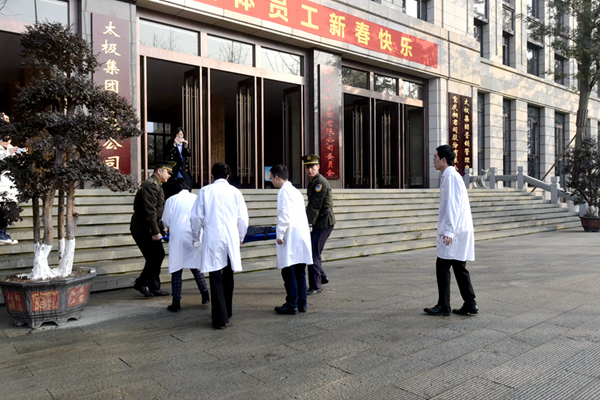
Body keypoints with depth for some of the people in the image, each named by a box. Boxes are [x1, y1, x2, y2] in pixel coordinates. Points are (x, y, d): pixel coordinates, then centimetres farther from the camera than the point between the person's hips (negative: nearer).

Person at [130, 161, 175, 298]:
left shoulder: (156, 185, 18)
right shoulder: (150, 185, -16)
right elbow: (149, 211, -23)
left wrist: (161, 229, 19)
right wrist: (155, 231, -23)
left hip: (147, 229, 11)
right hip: (143, 229, -11)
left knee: (159, 255, 13)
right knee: (154, 257, -4)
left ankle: (142, 283, 22)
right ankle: (154, 288, 7)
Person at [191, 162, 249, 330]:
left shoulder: (205, 191, 0)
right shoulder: (235, 192, 4)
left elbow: (197, 217, 2)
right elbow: (243, 219, 5)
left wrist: (196, 236, 18)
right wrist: (240, 237, 20)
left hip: (212, 239, -2)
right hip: (231, 238, 2)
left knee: (216, 278, 2)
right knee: (228, 276, 17)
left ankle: (220, 319, 0)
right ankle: (227, 312, 31)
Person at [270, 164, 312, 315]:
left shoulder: (284, 191, -9)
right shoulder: (296, 191, 19)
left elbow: (285, 215, -18)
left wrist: (280, 234, -13)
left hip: (291, 237, -9)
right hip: (302, 235, 9)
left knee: (289, 272, -2)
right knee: (300, 272, 12)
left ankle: (292, 305, 2)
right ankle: (302, 304, 17)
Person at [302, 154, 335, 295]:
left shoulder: (321, 183, -18)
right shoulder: (312, 182, 14)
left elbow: (316, 206, -22)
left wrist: (310, 224, -23)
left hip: (324, 223, -10)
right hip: (318, 223, 10)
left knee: (313, 253, -9)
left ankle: (316, 286, 1)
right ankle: (322, 277, 30)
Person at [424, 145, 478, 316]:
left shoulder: (450, 177, -13)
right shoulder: (451, 176, 18)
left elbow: (453, 205, -20)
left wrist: (449, 231, -23)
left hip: (454, 231, -10)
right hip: (461, 230, 10)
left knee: (442, 267, -3)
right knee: (459, 267, 12)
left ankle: (443, 306, 5)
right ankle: (470, 304, 16)